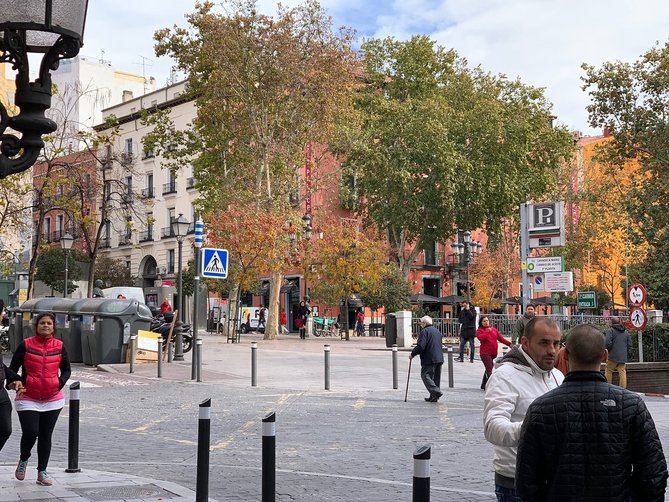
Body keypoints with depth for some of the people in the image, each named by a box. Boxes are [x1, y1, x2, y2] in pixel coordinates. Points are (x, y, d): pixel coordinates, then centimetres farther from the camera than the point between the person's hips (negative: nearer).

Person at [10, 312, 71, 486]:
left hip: (52, 399, 2)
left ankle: (42, 472, 19)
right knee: (30, 432, -12)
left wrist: (60, 382, -5)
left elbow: (66, 369, 14)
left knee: (46, 435, 8)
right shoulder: (26, 345, -2)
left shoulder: (59, 346, 4)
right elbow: (12, 368, 3)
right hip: (28, 399, -2)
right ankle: (23, 460, 18)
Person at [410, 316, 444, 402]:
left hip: (429, 359, -8)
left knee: (425, 375, -5)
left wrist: (412, 354, -7)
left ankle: (436, 391, -20)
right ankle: (433, 397, 13)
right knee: (436, 377, 11)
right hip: (439, 358, 8)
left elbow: (420, 346, -18)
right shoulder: (437, 331, 19)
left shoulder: (424, 331, -10)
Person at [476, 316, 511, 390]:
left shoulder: (494, 330, 14)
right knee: (489, 369, -14)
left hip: (493, 353, 6)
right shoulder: (479, 330, -1)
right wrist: (488, 331, -23)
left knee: (488, 369, 15)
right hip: (485, 353, -6)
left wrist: (509, 344, 0)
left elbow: (501, 338, 10)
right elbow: (480, 338, -21)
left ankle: (484, 385, 28)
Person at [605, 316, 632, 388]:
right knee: (622, 372, 5)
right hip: (623, 357, 5)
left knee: (608, 371, 4)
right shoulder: (626, 332, 13)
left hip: (613, 356, -5)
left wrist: (608, 350, 2)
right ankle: (623, 388, 2)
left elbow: (608, 342, -14)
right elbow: (629, 344, 12)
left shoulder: (611, 331, -5)